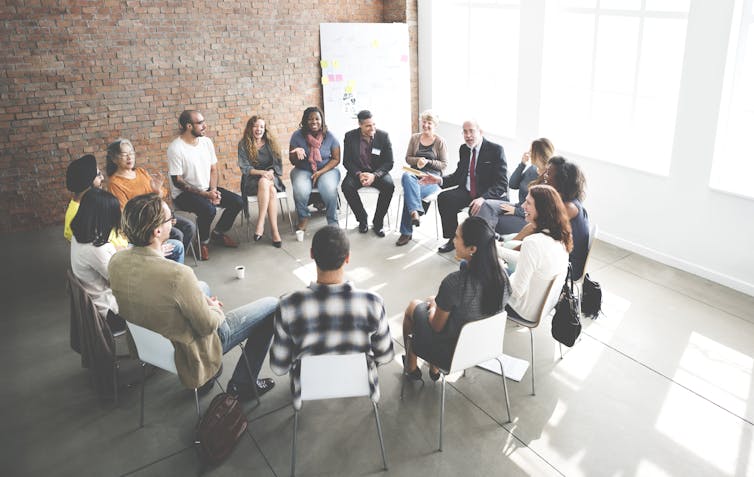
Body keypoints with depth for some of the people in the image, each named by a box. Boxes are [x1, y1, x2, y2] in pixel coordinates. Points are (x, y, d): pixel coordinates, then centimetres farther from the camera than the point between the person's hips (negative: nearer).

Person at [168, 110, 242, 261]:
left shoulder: (206, 141, 2)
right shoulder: (175, 148, -18)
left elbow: (213, 169, 8)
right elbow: (177, 181, -18)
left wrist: (213, 190, -10)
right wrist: (205, 194, -23)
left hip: (207, 189, 7)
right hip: (184, 193, -7)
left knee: (238, 202, -8)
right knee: (208, 209, -34)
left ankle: (218, 233, 15)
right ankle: (203, 241, -4)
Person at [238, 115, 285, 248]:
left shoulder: (270, 142, 11)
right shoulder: (243, 144, 3)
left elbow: (278, 164, 9)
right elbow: (244, 168, -3)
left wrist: (270, 172, -13)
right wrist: (262, 172, -18)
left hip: (270, 177, 2)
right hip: (252, 180, -2)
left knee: (265, 183, -36)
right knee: (271, 190, -35)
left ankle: (260, 224, -36)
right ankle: (274, 230, -39)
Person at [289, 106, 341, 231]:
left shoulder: (329, 136, -7)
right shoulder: (297, 135, -6)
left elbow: (336, 159, -3)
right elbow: (293, 162, -1)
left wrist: (320, 172, -16)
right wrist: (297, 154, -25)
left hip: (326, 170, 0)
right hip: (303, 170, 1)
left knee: (330, 190, -32)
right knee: (300, 191, -31)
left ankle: (333, 222, -10)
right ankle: (303, 218, -2)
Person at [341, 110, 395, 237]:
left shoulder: (383, 136, -7)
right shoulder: (350, 136, -5)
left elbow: (389, 162, -7)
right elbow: (347, 161, -2)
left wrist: (374, 175, -24)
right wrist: (359, 174, -22)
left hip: (378, 172, 0)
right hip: (357, 172, 1)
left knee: (389, 185, -31)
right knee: (346, 186, -30)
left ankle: (378, 223, -13)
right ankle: (362, 219, -9)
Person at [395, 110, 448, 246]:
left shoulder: (440, 141, 6)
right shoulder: (414, 138, 16)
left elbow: (444, 164, 3)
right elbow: (408, 158, 13)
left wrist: (427, 162, -12)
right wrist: (418, 160, -9)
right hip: (415, 172, 3)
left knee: (409, 192, -32)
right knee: (406, 177, -38)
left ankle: (406, 232, -27)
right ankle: (415, 212, -49)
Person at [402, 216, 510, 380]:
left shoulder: (454, 282, -35)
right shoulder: (501, 276, -17)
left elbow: (437, 327, -19)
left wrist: (434, 305, 2)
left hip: (451, 355, -5)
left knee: (413, 307, 21)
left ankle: (411, 368, 43)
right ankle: (434, 369, 37)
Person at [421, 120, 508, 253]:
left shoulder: (496, 150, -11)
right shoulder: (463, 149, 9)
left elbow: (501, 183, -17)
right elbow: (459, 175, 15)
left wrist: (483, 198, -33)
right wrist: (440, 180, -5)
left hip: (491, 195, -6)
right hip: (467, 192, 6)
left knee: (476, 210, -35)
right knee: (443, 197, -16)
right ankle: (453, 239, -2)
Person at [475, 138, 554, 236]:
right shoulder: (531, 168, 7)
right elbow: (512, 185, 10)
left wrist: (516, 211, -16)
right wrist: (522, 164, -1)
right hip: (518, 208, 8)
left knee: (494, 222, -22)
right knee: (487, 204, -17)